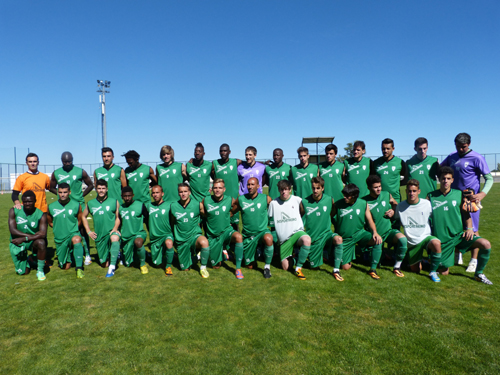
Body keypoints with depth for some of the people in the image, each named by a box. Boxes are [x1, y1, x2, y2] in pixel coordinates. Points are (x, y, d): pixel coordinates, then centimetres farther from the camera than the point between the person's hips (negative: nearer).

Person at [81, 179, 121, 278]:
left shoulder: (114, 202, 0)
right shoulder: (90, 204, 6)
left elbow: (118, 217, 2)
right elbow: (83, 216, 20)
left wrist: (114, 229, -14)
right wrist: (88, 231, 10)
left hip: (111, 231, -3)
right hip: (99, 236, 3)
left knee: (114, 238, -42)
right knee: (104, 264, 8)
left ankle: (112, 268, -37)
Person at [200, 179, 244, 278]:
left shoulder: (230, 200, -10)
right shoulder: (206, 200, -8)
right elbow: (201, 210, 12)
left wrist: (228, 215, 5)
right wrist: (210, 218, 5)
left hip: (226, 231, -1)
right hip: (212, 235, 2)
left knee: (238, 237, -38)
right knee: (216, 266, 7)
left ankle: (238, 268, -23)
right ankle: (222, 250, 42)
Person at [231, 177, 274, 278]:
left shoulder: (266, 198, -6)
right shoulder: (240, 199, -2)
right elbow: (231, 212, 8)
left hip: (262, 231, -2)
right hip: (247, 235, 2)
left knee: (268, 238, -40)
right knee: (250, 266, 9)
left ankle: (267, 266, -17)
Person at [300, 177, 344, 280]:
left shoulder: (329, 200, -7)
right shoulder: (304, 202, -10)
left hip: (326, 234, 0)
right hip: (312, 238, 0)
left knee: (338, 239, -34)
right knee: (314, 265, 8)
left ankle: (336, 270, -19)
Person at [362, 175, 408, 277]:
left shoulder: (387, 195, 0)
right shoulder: (364, 201, -11)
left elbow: (396, 204, 19)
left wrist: (393, 211, -2)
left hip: (388, 231, 1)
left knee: (403, 239, -31)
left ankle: (397, 267, -12)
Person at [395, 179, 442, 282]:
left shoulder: (427, 204, -6)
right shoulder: (400, 206, -4)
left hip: (425, 237, -1)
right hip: (411, 242, 1)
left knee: (436, 243, -36)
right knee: (415, 270, 5)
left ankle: (433, 272, -14)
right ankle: (419, 261, 43)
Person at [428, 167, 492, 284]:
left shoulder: (458, 194, 3)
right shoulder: (431, 196, -1)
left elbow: (466, 213, 10)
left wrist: (469, 228, -7)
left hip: (459, 235, 2)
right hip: (442, 239, -2)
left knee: (486, 244, -21)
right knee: (443, 272, -1)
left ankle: (479, 274, 1)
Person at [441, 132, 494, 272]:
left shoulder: (477, 158, -8)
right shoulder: (452, 157, 7)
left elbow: (489, 178, -7)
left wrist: (483, 193, -22)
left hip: (471, 199, -5)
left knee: (472, 230, 0)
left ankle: (474, 260, 11)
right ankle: (458, 255, 27)